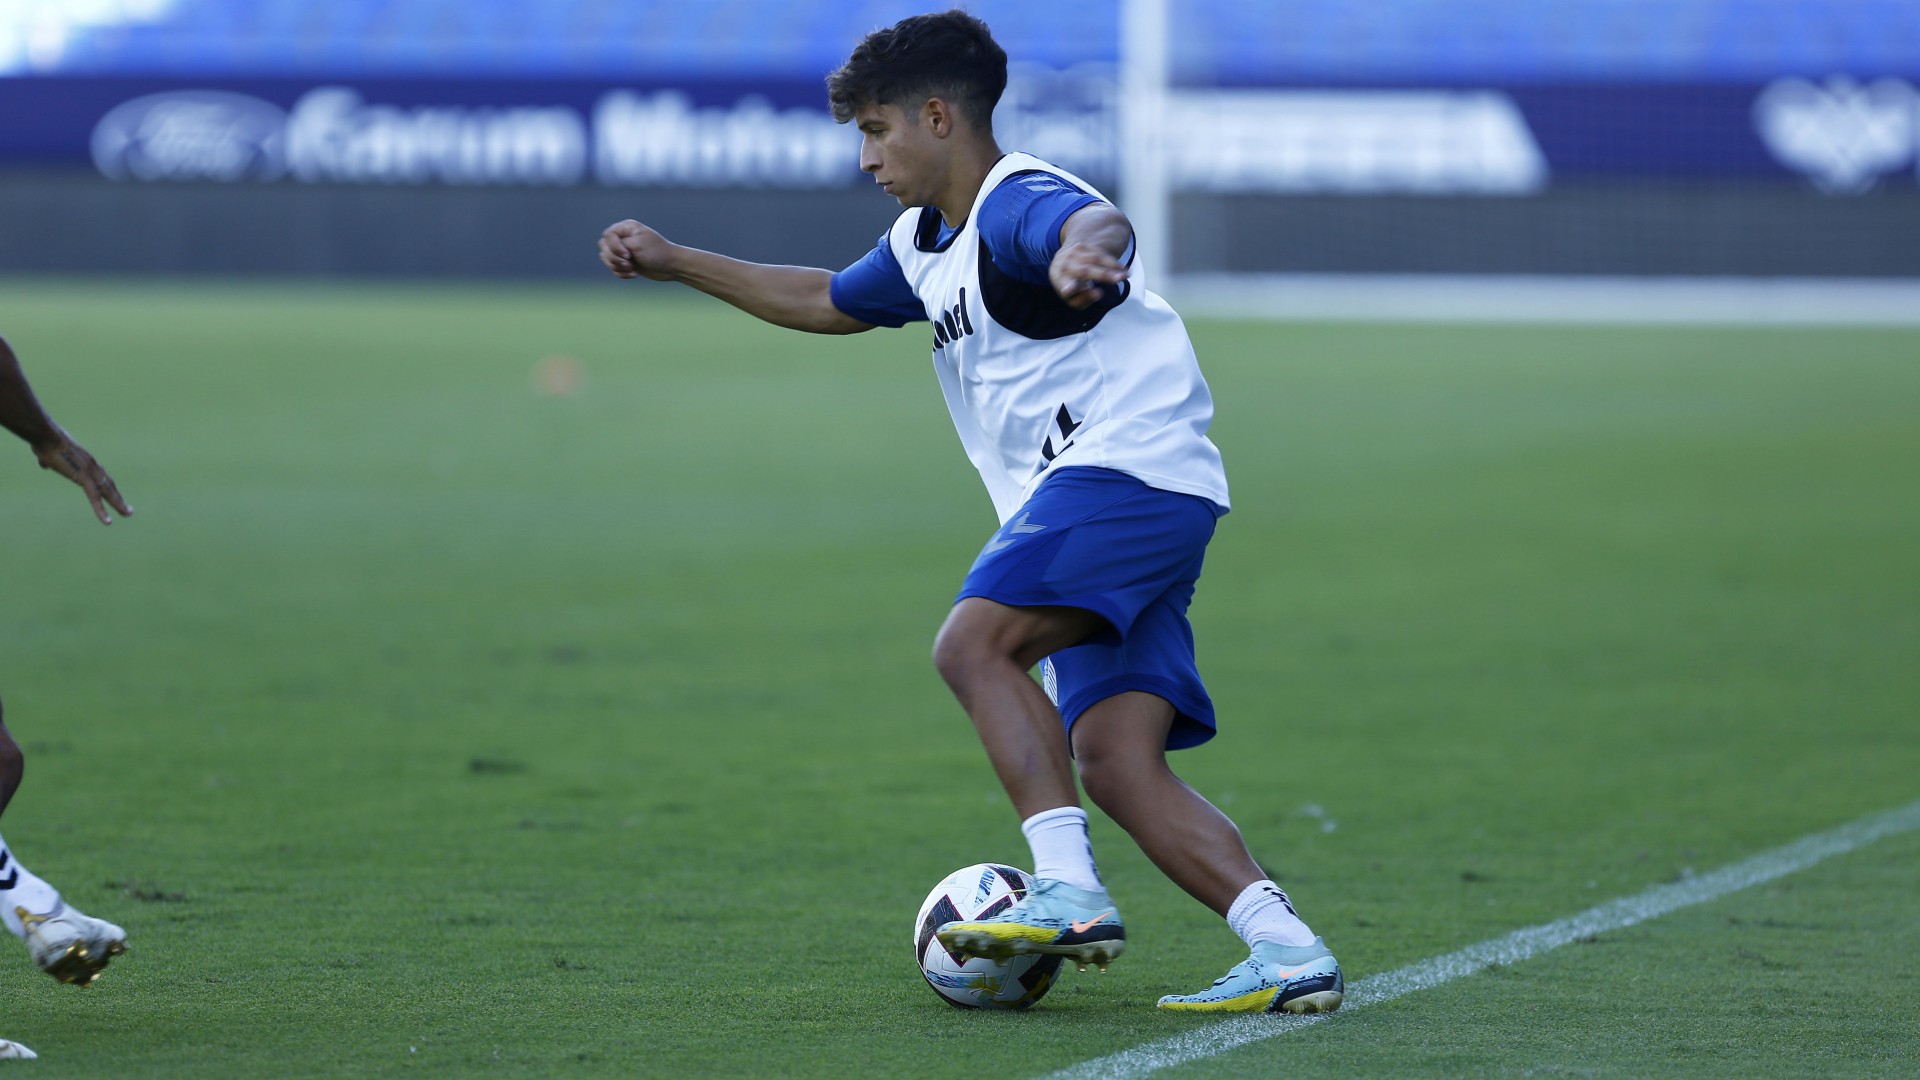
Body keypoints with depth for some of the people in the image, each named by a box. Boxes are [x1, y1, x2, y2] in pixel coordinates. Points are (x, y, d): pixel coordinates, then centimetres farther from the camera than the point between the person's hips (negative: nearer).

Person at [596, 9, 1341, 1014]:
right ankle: (1287, 951, -16)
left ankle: (1070, 893, -30)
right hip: (1083, 501, 9)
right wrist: (674, 262, 41)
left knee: (974, 641, -24)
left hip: (1133, 461, -9)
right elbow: (826, 301, 40)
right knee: (1115, 764, -6)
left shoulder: (1016, 201, -9)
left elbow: (1100, 222, -34)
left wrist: (1082, 254, -59)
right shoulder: (926, 244, 22)